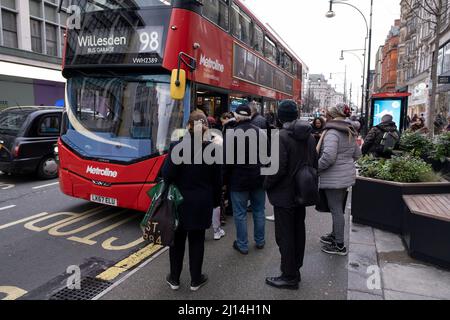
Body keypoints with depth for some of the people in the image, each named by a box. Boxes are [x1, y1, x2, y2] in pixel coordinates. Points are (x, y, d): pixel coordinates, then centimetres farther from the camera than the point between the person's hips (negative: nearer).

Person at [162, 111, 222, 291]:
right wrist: (215, 201, 11)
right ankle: (195, 280, 24)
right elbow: (217, 180, -1)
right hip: (201, 203, 1)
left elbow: (167, 175, -13)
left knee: (177, 240, 14)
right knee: (197, 241, 12)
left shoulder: (177, 147, -14)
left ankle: (174, 279, 26)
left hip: (179, 202, 0)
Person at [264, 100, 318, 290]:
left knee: (285, 236, 3)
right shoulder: (309, 135, 5)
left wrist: (267, 184, -8)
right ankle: (296, 270, 32)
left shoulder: (282, 136, -20)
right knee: (298, 232, 18)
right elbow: (314, 163, 10)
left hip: (284, 194, -8)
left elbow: (279, 168, -24)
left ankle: (289, 276, 14)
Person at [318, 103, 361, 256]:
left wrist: (316, 168, -15)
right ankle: (335, 235, 36)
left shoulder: (332, 132, -19)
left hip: (334, 178, -9)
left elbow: (328, 156, -29)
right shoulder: (350, 133, 12)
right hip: (346, 175, 9)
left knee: (336, 210, 0)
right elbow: (357, 154, 19)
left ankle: (339, 245, 11)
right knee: (338, 208, 21)